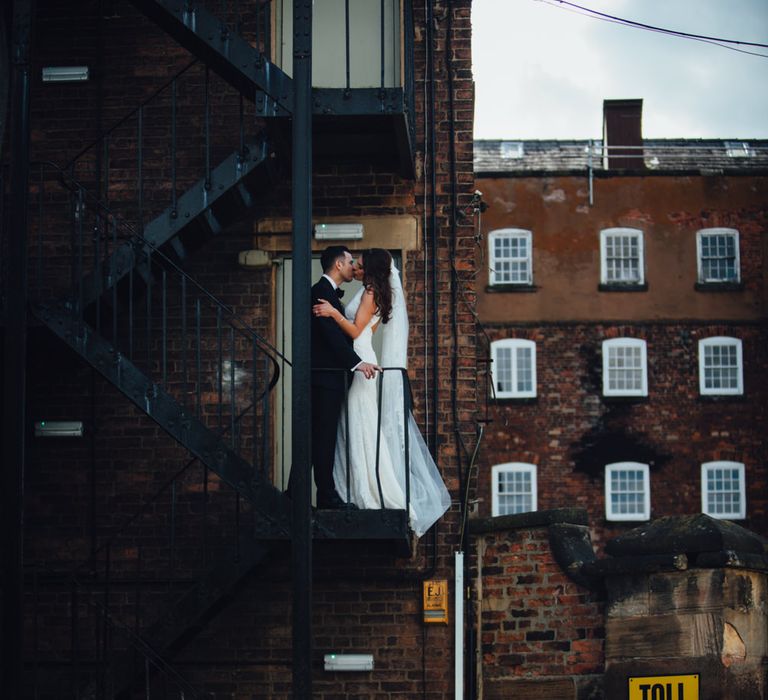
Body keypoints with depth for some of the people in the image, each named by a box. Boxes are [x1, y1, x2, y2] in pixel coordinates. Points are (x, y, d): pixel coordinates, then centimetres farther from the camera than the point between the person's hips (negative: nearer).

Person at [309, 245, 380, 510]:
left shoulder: (327, 292, 21)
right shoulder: (322, 291, -11)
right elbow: (331, 333, -21)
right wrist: (357, 363, -25)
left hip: (326, 377, 10)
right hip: (325, 377, -10)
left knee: (317, 437, 11)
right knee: (324, 436, -8)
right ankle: (327, 496, -7)